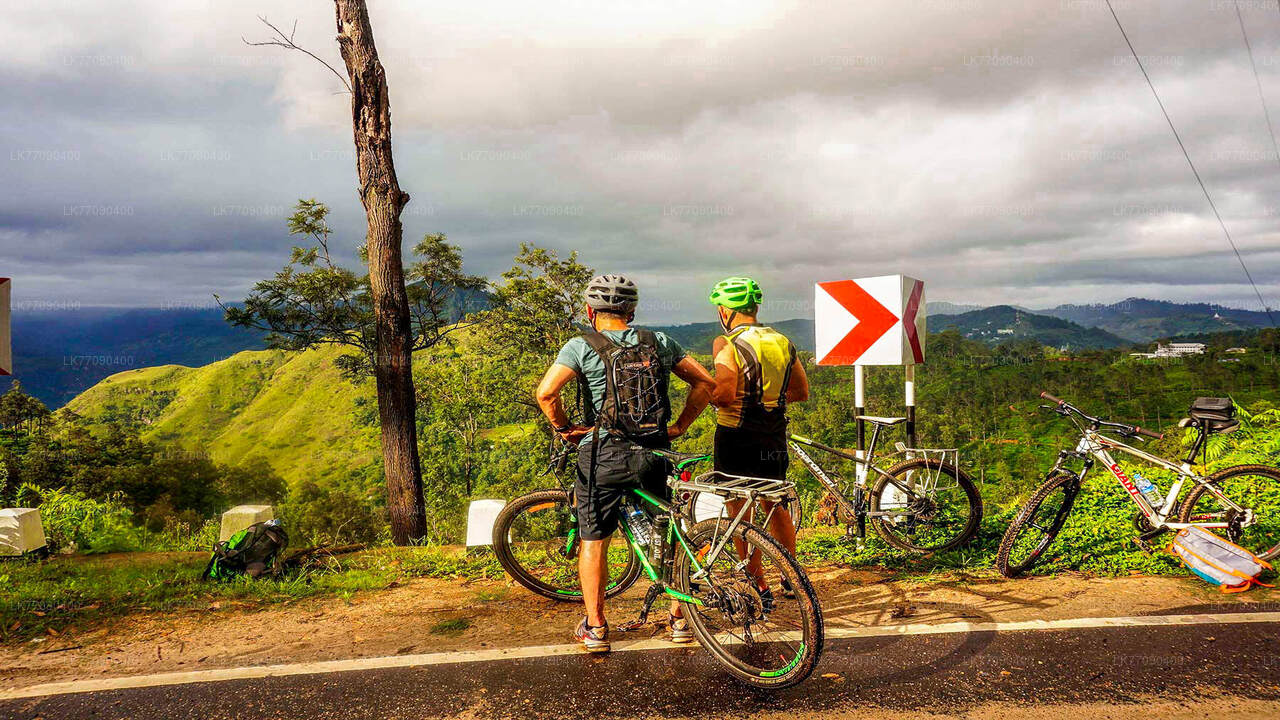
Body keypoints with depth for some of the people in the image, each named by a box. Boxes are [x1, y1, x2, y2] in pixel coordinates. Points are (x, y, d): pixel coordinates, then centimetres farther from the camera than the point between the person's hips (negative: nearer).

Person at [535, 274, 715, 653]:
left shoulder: (582, 346, -5)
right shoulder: (660, 342, 6)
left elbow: (546, 392, -17)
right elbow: (705, 382, 7)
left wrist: (564, 428, -1)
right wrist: (679, 426, 11)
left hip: (603, 454, -3)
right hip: (653, 453, 3)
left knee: (593, 541, 11)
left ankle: (595, 628, 16)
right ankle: (680, 619, 24)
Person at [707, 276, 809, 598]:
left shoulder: (729, 345, -14)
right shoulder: (783, 342, 6)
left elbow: (724, 395, -25)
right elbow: (801, 391, 12)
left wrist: (707, 395, -4)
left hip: (737, 438, -6)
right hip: (775, 438, 7)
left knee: (740, 514, 6)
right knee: (775, 507, 20)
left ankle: (759, 587, 11)